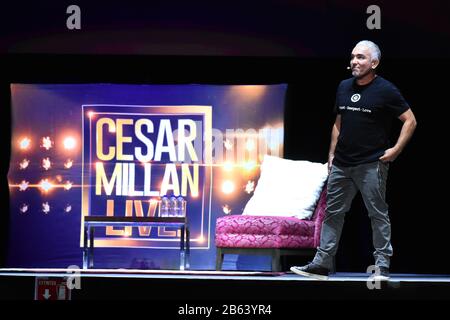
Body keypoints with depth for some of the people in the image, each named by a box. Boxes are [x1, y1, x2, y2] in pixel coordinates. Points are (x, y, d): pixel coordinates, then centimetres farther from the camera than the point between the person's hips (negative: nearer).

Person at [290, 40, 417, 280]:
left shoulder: (385, 90, -7)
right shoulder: (344, 87, 11)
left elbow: (410, 121, -5)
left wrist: (396, 150, -11)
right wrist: (332, 154, 14)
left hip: (371, 165, -6)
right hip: (341, 164, 6)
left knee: (378, 214, -1)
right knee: (333, 213, 7)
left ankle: (382, 265, 4)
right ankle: (322, 263, 10)